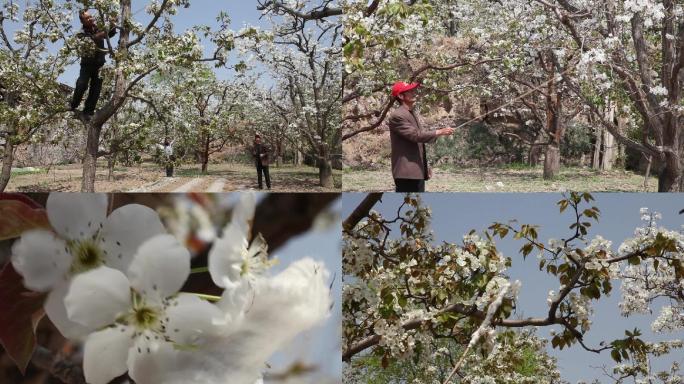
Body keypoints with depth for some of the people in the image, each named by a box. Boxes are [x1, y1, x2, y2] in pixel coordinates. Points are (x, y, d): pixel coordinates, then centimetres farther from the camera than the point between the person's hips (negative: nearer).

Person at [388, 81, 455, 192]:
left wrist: (426, 167, 20)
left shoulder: (413, 114, 18)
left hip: (418, 171, 10)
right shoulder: (397, 116, -13)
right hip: (406, 171, -10)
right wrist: (439, 132, -20)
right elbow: (416, 135, -21)